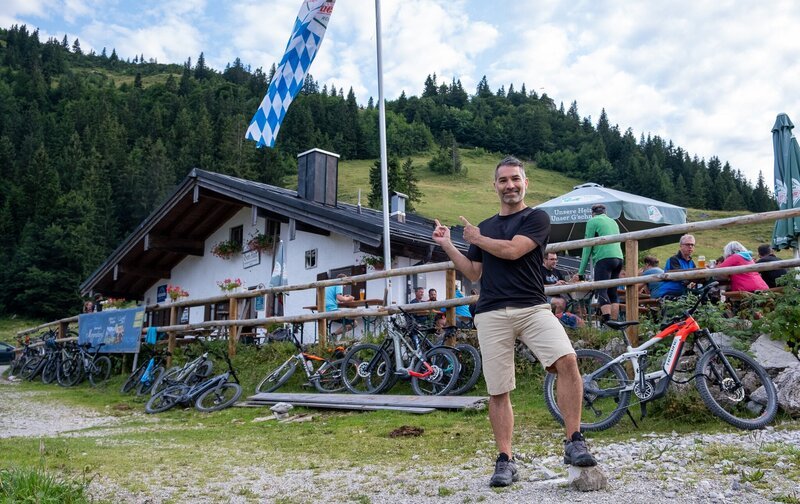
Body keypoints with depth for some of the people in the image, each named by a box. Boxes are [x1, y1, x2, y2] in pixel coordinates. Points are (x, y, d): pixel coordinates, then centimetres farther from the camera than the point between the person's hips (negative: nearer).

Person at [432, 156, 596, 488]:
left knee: (567, 361, -25)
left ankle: (574, 443, -14)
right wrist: (447, 245, 13)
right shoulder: (485, 227, 22)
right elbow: (474, 273, 21)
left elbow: (513, 250, -10)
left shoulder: (537, 218, 6)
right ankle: (506, 461, 13)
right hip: (492, 314, 4)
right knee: (498, 391, 2)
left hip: (532, 308, -3)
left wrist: (476, 239, 4)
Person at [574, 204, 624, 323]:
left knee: (601, 292, -12)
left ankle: (608, 322, -27)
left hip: (604, 258, -7)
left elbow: (587, 247, 1)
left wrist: (581, 271, 3)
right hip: (618, 258, 7)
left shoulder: (592, 221, 5)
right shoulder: (613, 222, 25)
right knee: (613, 293, 11)